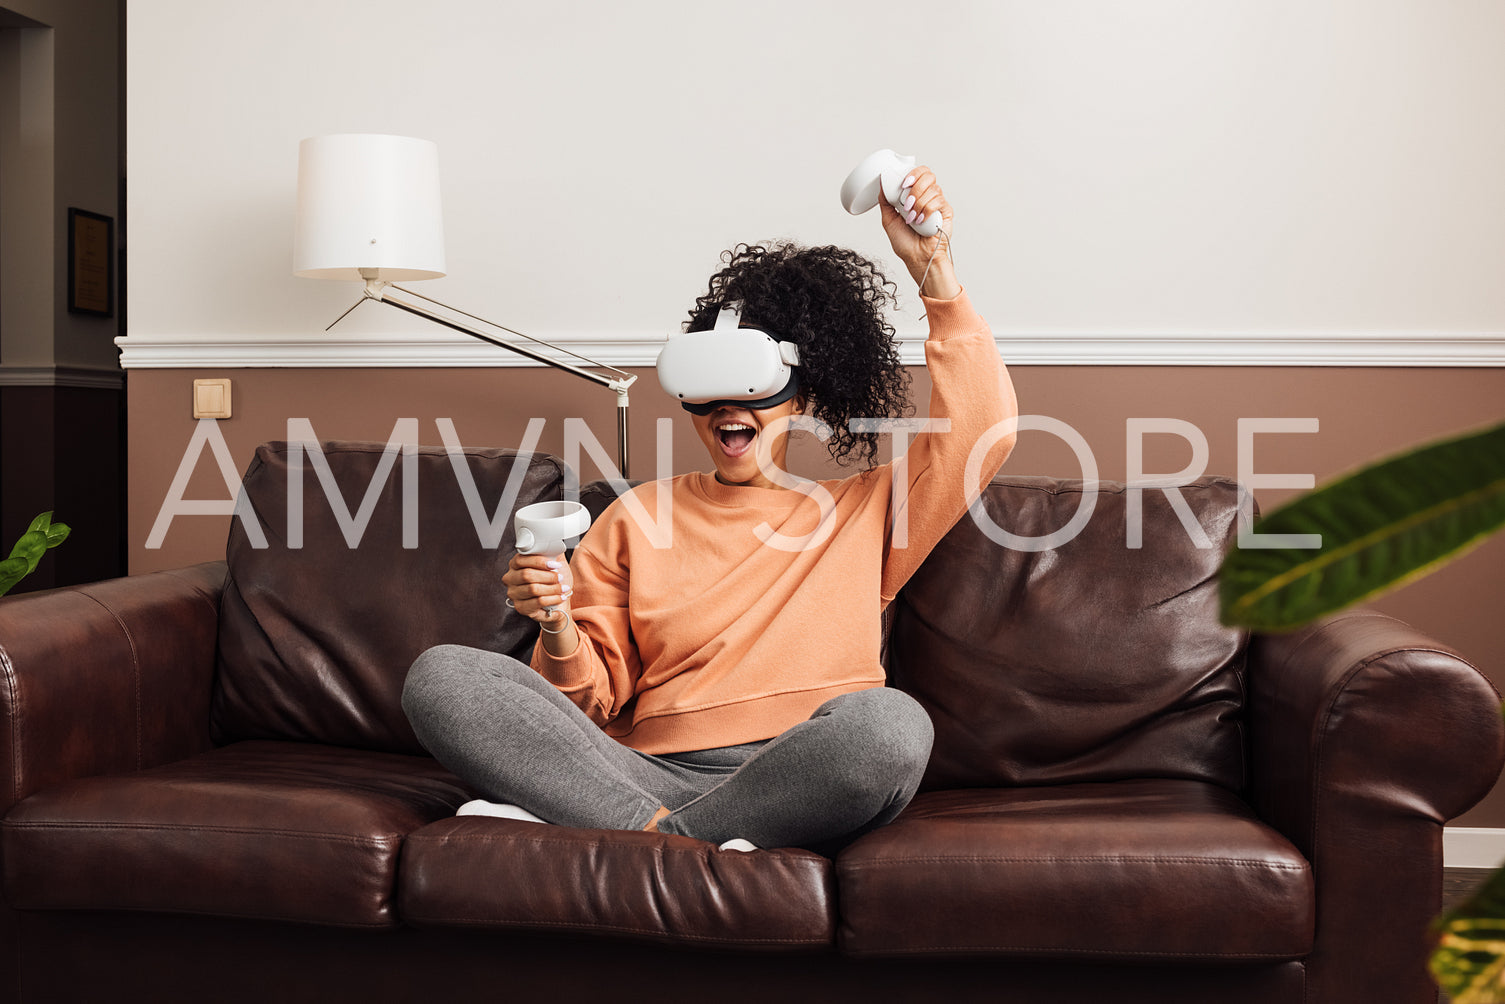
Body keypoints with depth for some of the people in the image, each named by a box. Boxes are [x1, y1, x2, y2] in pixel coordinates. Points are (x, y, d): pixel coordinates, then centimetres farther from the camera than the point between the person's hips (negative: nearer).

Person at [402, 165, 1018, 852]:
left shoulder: (864, 510, 18)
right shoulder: (638, 514, 20)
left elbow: (982, 431, 4)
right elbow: (596, 700, 17)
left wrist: (932, 268, 1)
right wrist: (559, 630, -6)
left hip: (798, 787, -1)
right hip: (654, 773, 1)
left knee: (889, 719, -38)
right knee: (438, 675, -16)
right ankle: (662, 831, -25)